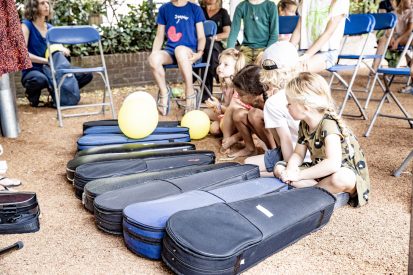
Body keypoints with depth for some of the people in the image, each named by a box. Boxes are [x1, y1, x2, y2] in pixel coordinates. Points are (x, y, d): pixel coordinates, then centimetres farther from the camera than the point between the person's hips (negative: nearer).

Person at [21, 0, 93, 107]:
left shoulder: (50, 28, 12)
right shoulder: (26, 25, -6)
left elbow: (60, 47, 13)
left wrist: (62, 50, -12)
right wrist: (46, 60, -22)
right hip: (32, 71, -5)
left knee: (87, 74, -9)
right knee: (40, 79, -44)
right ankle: (32, 94, -6)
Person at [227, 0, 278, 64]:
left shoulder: (271, 6, 0)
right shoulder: (241, 6, 5)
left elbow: (274, 34, -1)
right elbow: (234, 31, 0)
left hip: (264, 48, -1)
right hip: (246, 49, 2)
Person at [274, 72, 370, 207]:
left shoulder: (329, 124, -26)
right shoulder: (304, 125, -1)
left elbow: (333, 164, -38)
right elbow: (298, 154, 3)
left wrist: (299, 175, -32)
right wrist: (290, 171, -20)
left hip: (346, 173, -8)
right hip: (320, 172, 8)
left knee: (341, 179, -43)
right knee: (279, 168, -6)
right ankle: (329, 191, -15)